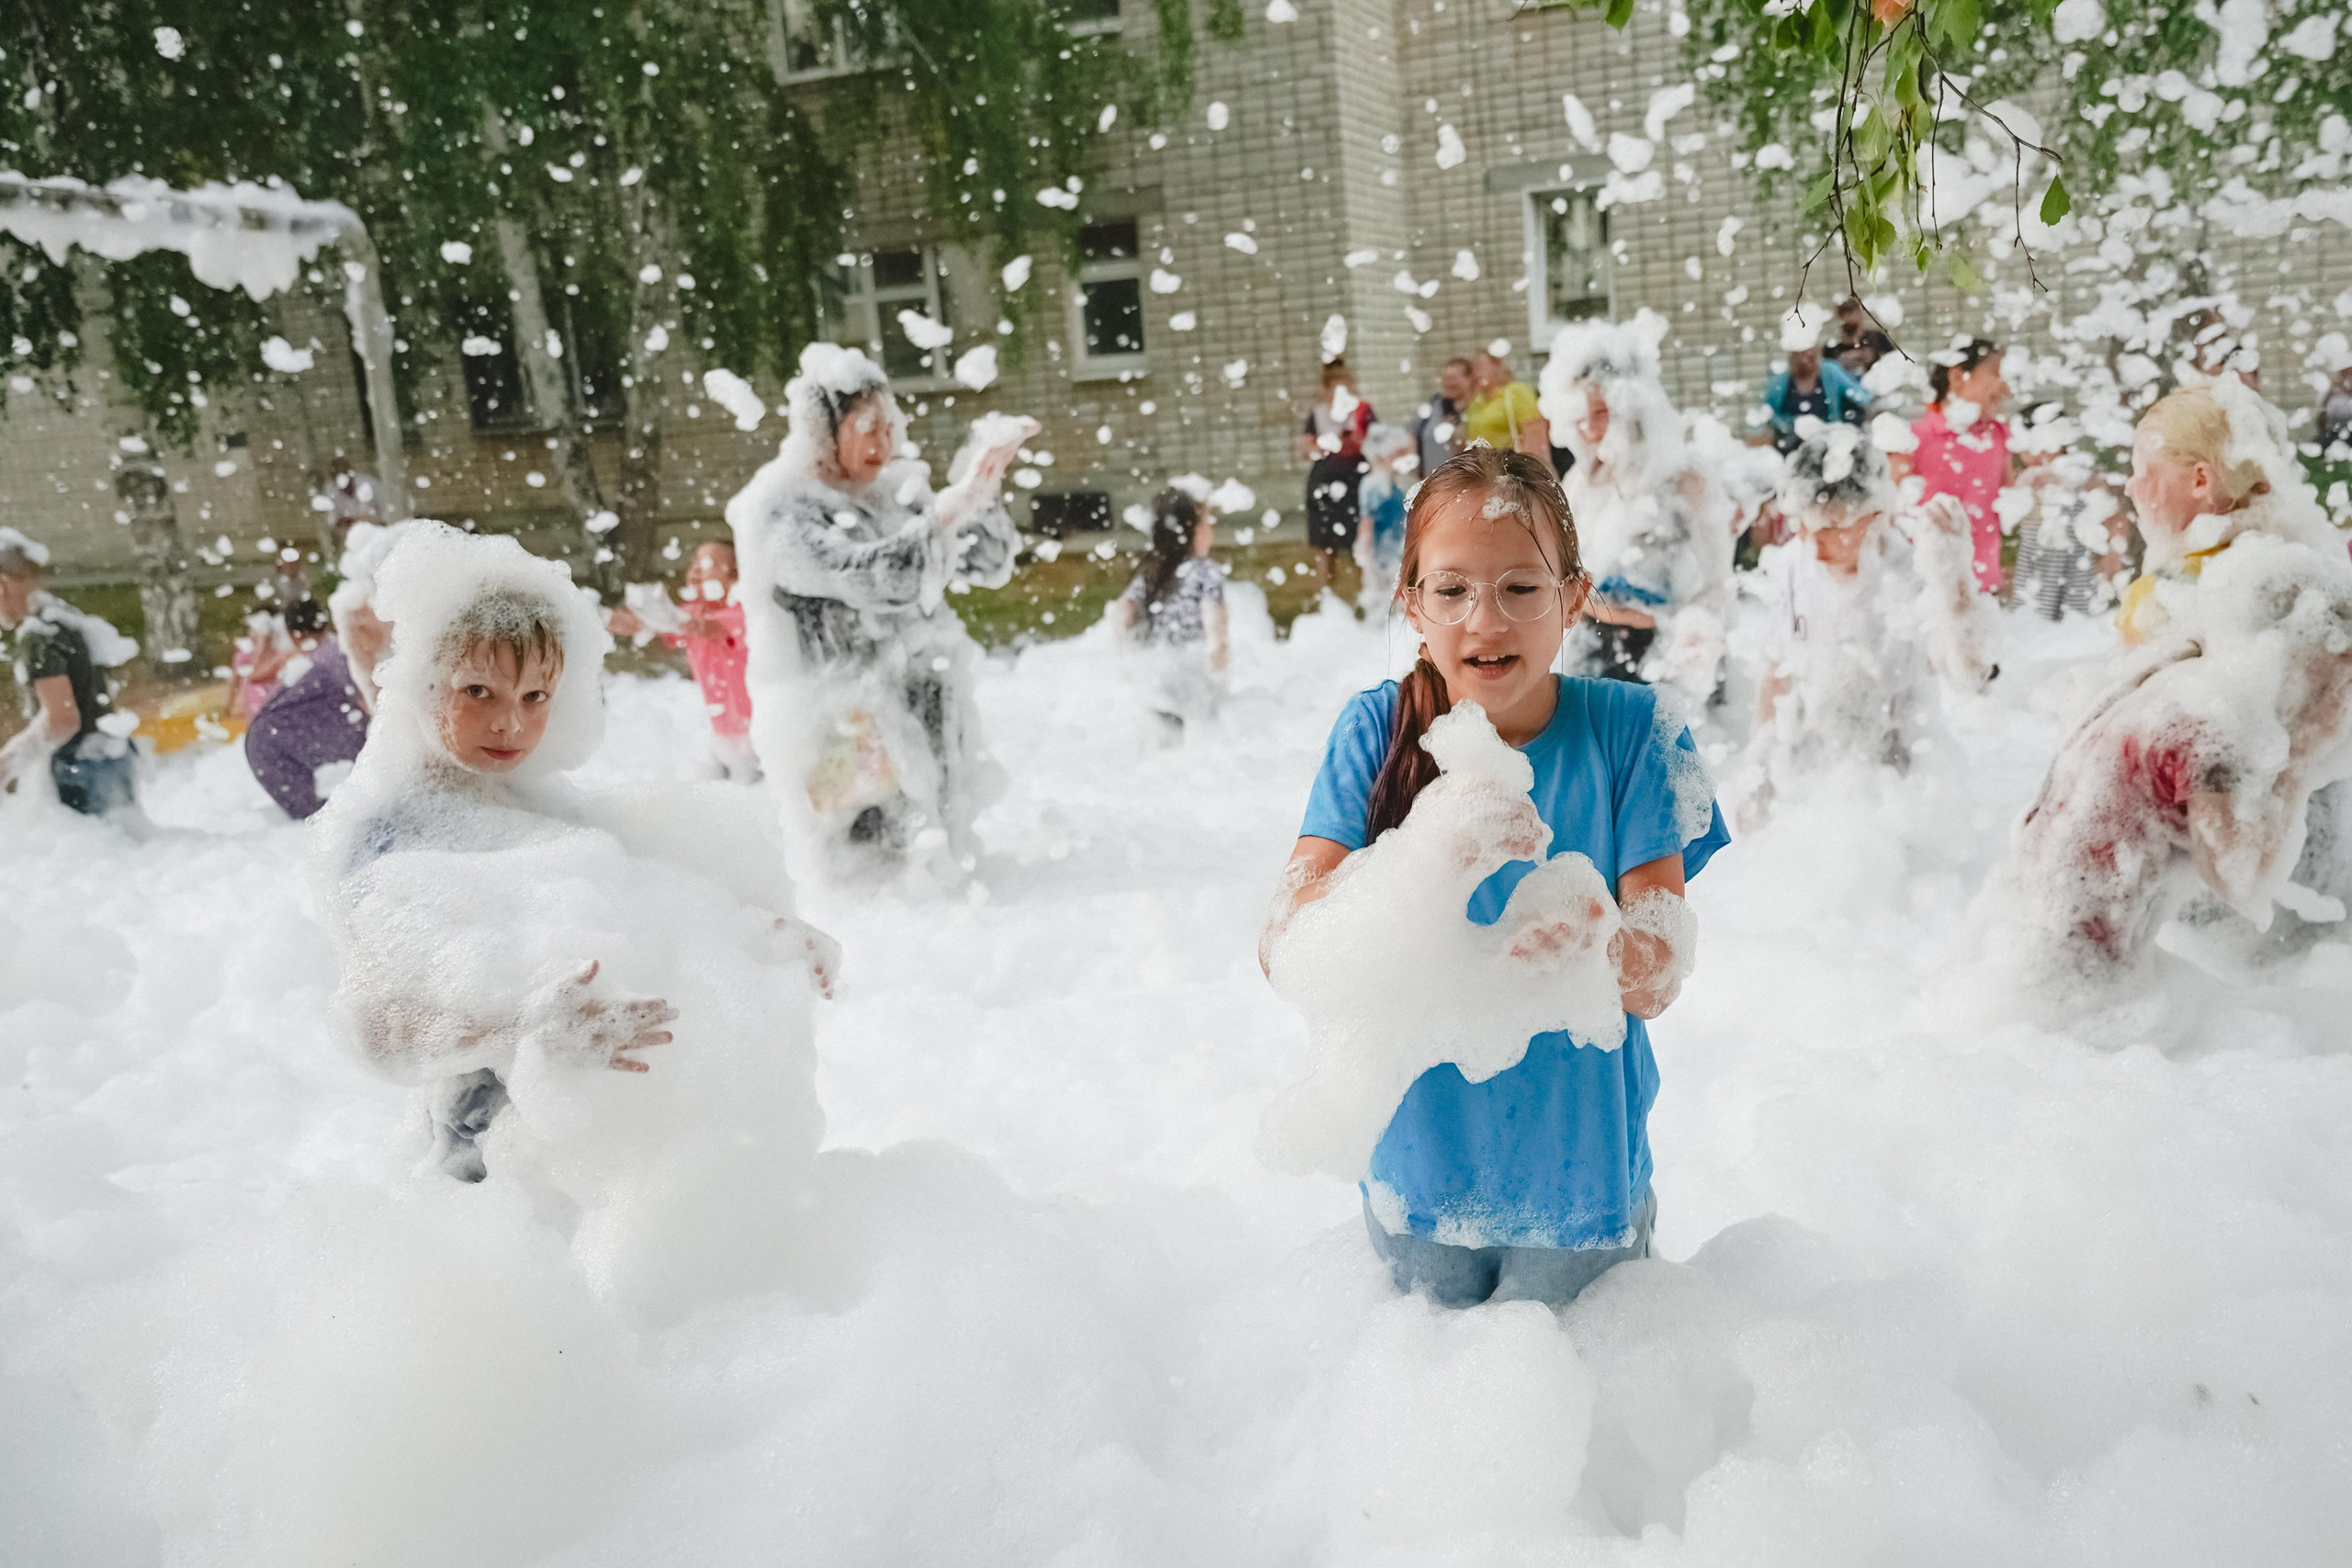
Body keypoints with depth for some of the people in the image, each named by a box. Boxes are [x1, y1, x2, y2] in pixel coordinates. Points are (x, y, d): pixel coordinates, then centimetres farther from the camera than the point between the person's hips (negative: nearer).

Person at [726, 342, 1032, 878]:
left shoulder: (896, 496, 10)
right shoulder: (784, 513, -9)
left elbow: (991, 567, 8)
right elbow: (875, 578, -24)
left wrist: (988, 485, -7)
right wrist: (956, 503, -25)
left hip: (931, 728, 6)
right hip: (851, 741, -6)